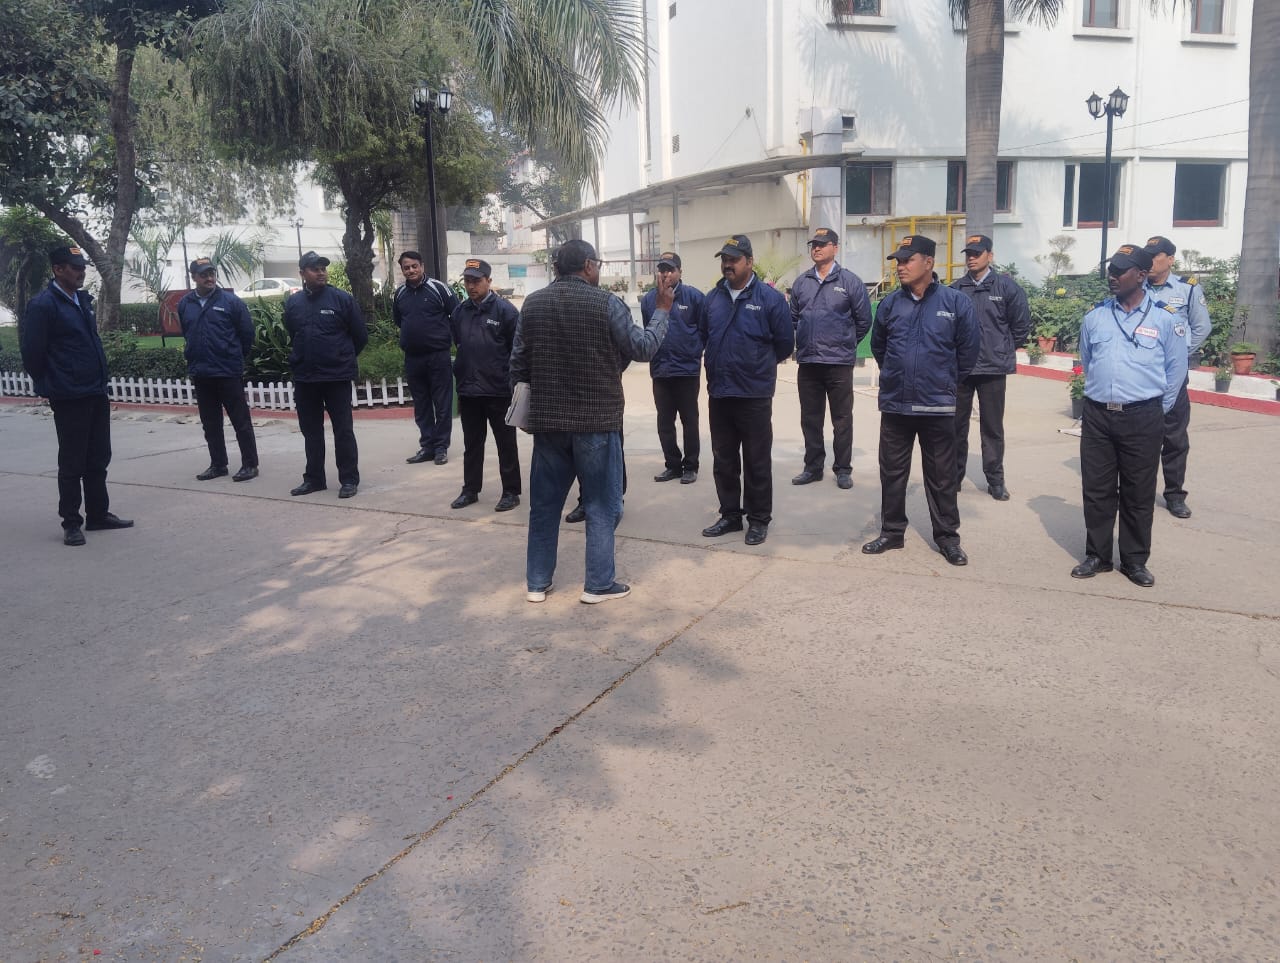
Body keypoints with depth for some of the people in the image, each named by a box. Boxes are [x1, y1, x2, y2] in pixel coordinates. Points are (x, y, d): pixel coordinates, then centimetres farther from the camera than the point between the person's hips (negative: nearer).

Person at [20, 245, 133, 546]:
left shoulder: (83, 300, 11)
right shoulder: (42, 305, -12)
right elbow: (32, 353, -11)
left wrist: (99, 379, 15)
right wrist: (51, 386, -2)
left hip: (97, 394, 7)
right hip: (69, 398, -7)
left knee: (98, 459, 13)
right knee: (72, 463, 1)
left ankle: (98, 514, 24)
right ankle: (71, 523, 11)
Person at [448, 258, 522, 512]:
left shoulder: (504, 310, -7)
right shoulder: (460, 311, 8)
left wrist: (514, 383, -9)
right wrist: (460, 377, 14)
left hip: (499, 390, -5)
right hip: (468, 391, 5)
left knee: (506, 444, 5)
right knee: (472, 444, 14)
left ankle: (511, 491, 14)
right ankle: (470, 489, 25)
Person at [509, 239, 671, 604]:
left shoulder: (533, 303, 4)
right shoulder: (606, 303, -9)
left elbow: (518, 362, 6)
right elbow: (642, 348, -5)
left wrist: (525, 406, 18)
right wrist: (662, 311, 9)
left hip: (547, 419, 4)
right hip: (596, 420, -4)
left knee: (544, 503, 12)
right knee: (601, 504, 7)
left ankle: (537, 582, 19)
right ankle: (599, 583, 9)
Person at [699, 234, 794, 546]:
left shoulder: (769, 298, -8)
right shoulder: (713, 298, 7)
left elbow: (785, 342, -3)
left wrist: (760, 365, 9)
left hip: (754, 395, -5)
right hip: (718, 394, 5)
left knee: (757, 462, 4)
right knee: (723, 461, 13)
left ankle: (759, 519, 16)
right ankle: (730, 515, 26)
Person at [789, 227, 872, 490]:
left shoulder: (850, 281, -3)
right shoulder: (801, 282, 7)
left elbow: (863, 320, 1)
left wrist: (847, 345, 8)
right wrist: (805, 343, 11)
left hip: (839, 363, -3)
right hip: (807, 362, 4)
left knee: (842, 419, 4)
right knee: (810, 418, 11)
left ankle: (843, 469, 14)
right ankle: (813, 466, 22)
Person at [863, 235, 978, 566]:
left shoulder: (956, 302, -6)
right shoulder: (890, 302, 2)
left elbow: (968, 350, 1)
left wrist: (946, 382, 9)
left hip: (938, 406, -3)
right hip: (894, 404, 3)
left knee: (941, 476, 7)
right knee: (892, 472, 10)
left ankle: (947, 537, 18)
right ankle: (891, 531, 23)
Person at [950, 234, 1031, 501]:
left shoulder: (1007, 286, -4)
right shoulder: (956, 288, 2)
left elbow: (1022, 324, 2)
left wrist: (1004, 350, 5)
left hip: (992, 369, -2)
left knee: (992, 428, 7)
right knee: (957, 425, 10)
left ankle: (995, 480, 17)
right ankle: (954, 476, 22)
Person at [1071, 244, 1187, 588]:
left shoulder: (1165, 319, -3)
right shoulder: (1094, 317, 5)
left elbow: (1176, 369, 5)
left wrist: (1157, 411, 8)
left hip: (1142, 419, -2)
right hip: (1097, 416, 2)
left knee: (1138, 494, 6)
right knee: (1097, 490, 7)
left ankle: (1135, 561, 19)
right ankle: (1097, 555, 20)